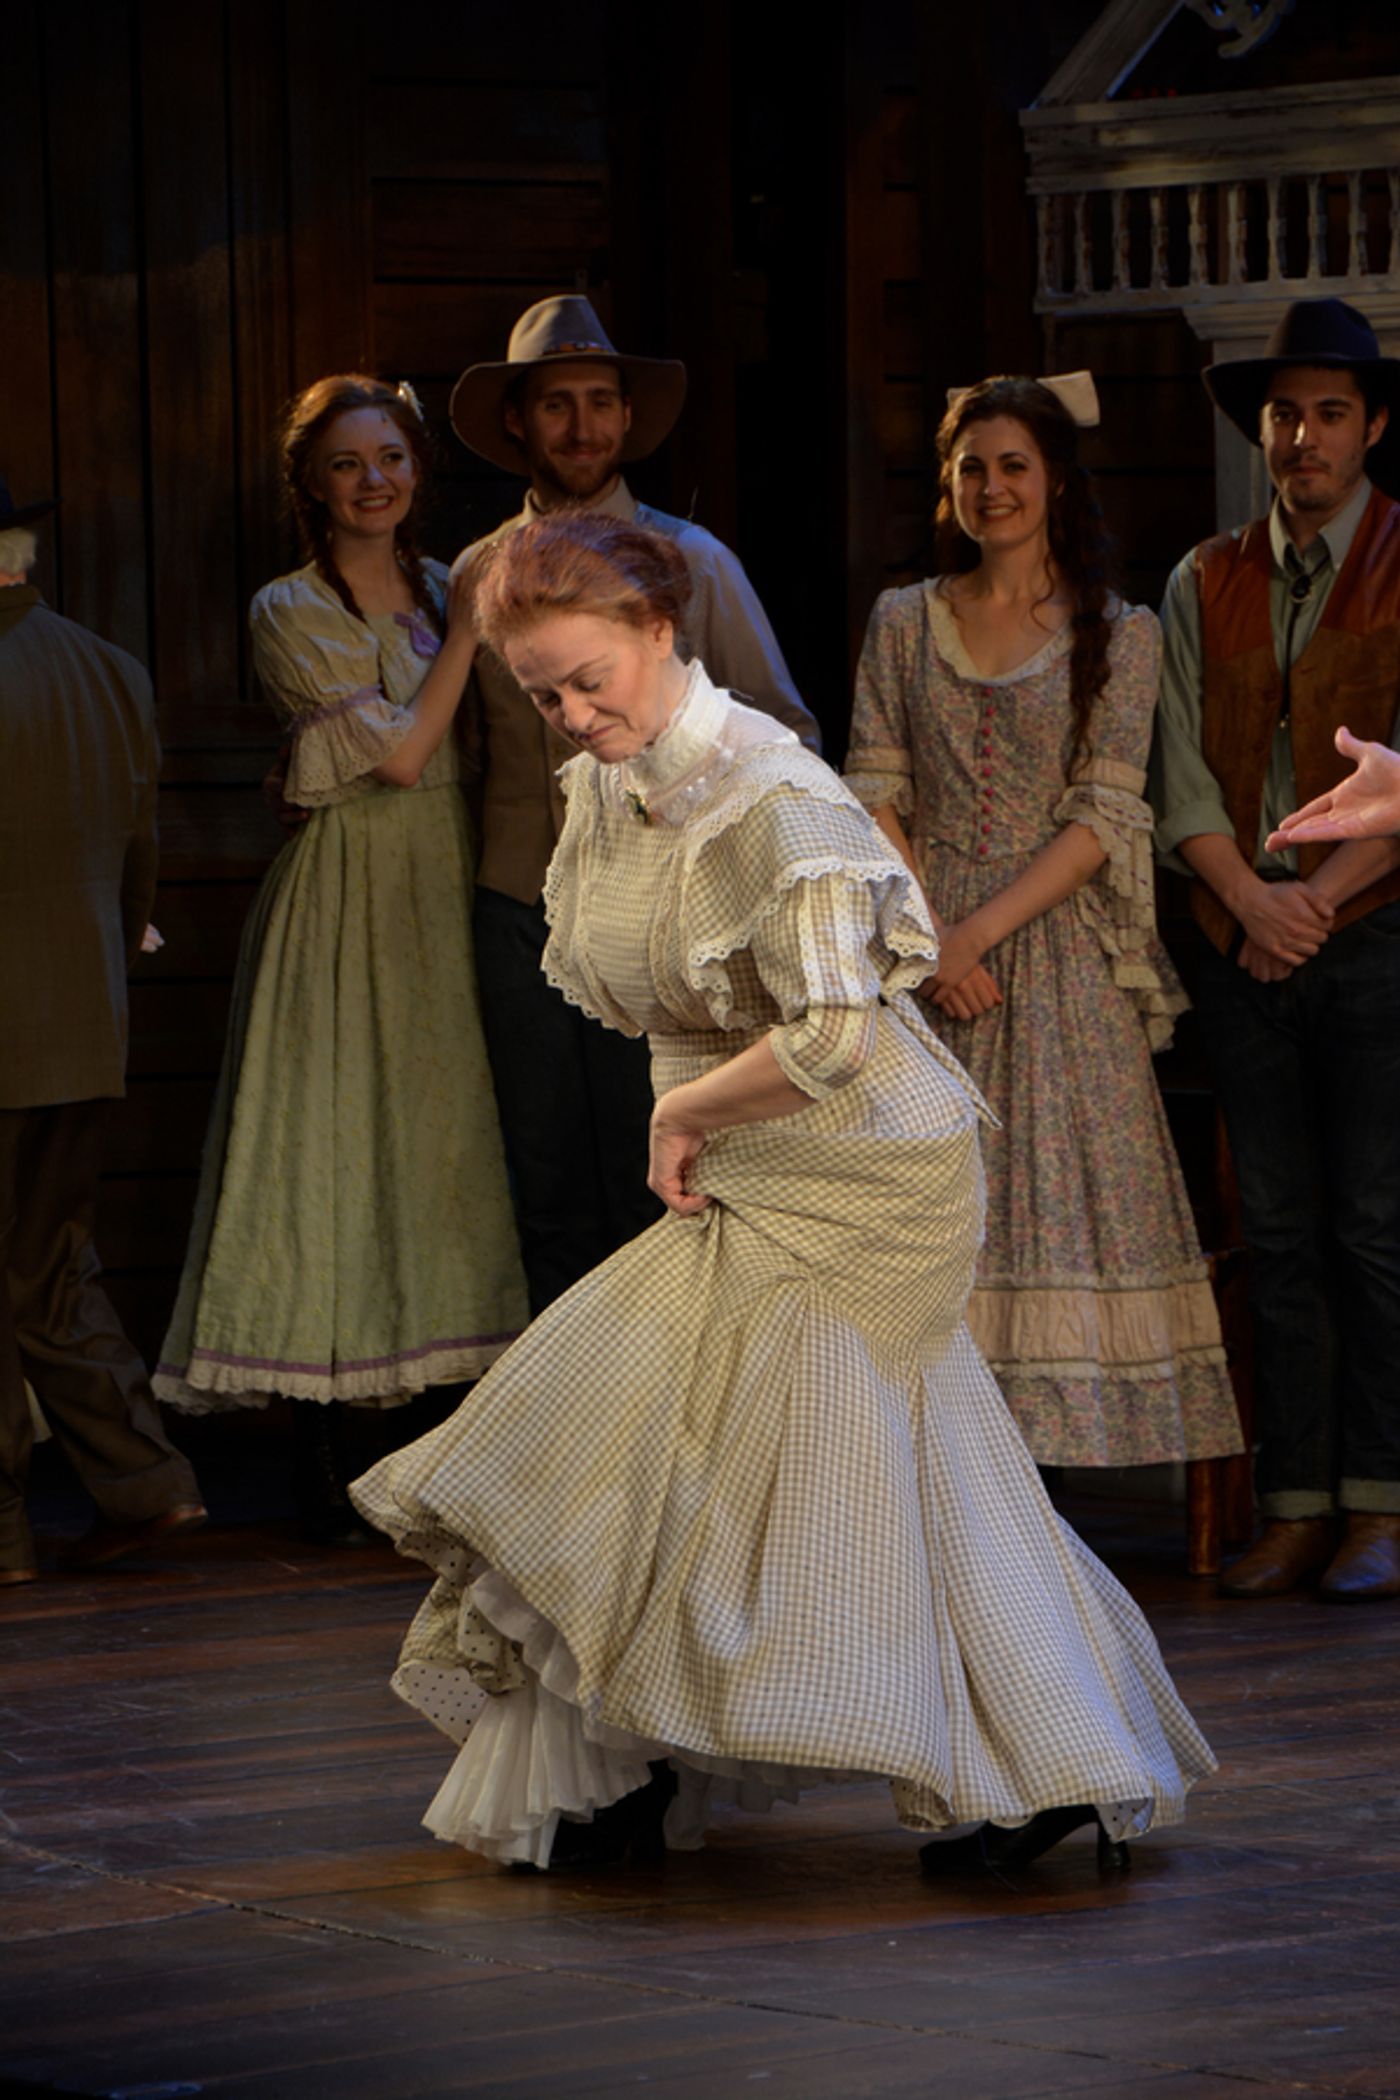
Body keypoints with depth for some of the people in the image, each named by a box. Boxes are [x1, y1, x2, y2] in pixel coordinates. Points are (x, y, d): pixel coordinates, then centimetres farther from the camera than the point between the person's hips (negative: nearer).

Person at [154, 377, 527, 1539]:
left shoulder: (442, 589, 11)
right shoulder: (290, 613, -5)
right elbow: (399, 748, -13)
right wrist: (467, 627, -8)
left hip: (449, 895, 5)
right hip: (344, 905, -5)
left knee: (452, 1148, 4)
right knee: (330, 1153, -6)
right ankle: (322, 1459, -3)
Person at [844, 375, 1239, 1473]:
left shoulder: (1119, 635, 2)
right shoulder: (904, 622, 9)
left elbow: (1101, 820, -5)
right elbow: (875, 801, 4)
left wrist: (979, 931, -14)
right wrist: (926, 942, -10)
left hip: (1057, 947, -2)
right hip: (925, 942, 2)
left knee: (1064, 1175, -6)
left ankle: (1063, 1423, -2)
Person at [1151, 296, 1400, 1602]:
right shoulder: (1205, 585, 13)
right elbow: (1179, 772, 7)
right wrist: (1249, 896, -8)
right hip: (1245, 941, 4)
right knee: (1277, 1235, 4)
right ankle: (1294, 1509, 7)